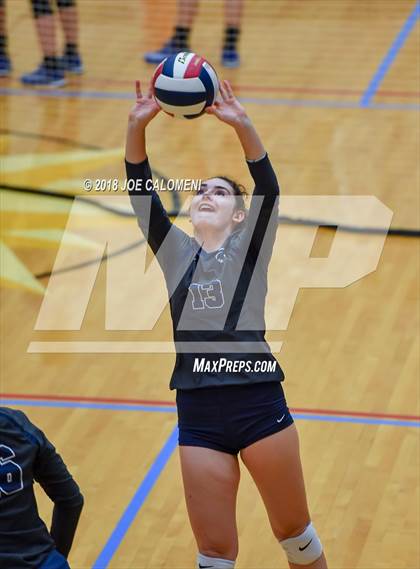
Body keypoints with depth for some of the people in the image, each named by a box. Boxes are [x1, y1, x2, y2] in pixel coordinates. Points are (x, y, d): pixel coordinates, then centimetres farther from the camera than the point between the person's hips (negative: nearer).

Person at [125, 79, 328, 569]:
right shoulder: (175, 251, 12)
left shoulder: (249, 250, 4)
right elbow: (141, 194, -1)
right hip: (198, 415, 2)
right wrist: (137, 128, -17)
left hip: (259, 404, -2)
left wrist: (242, 126, -28)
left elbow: (268, 190, -12)